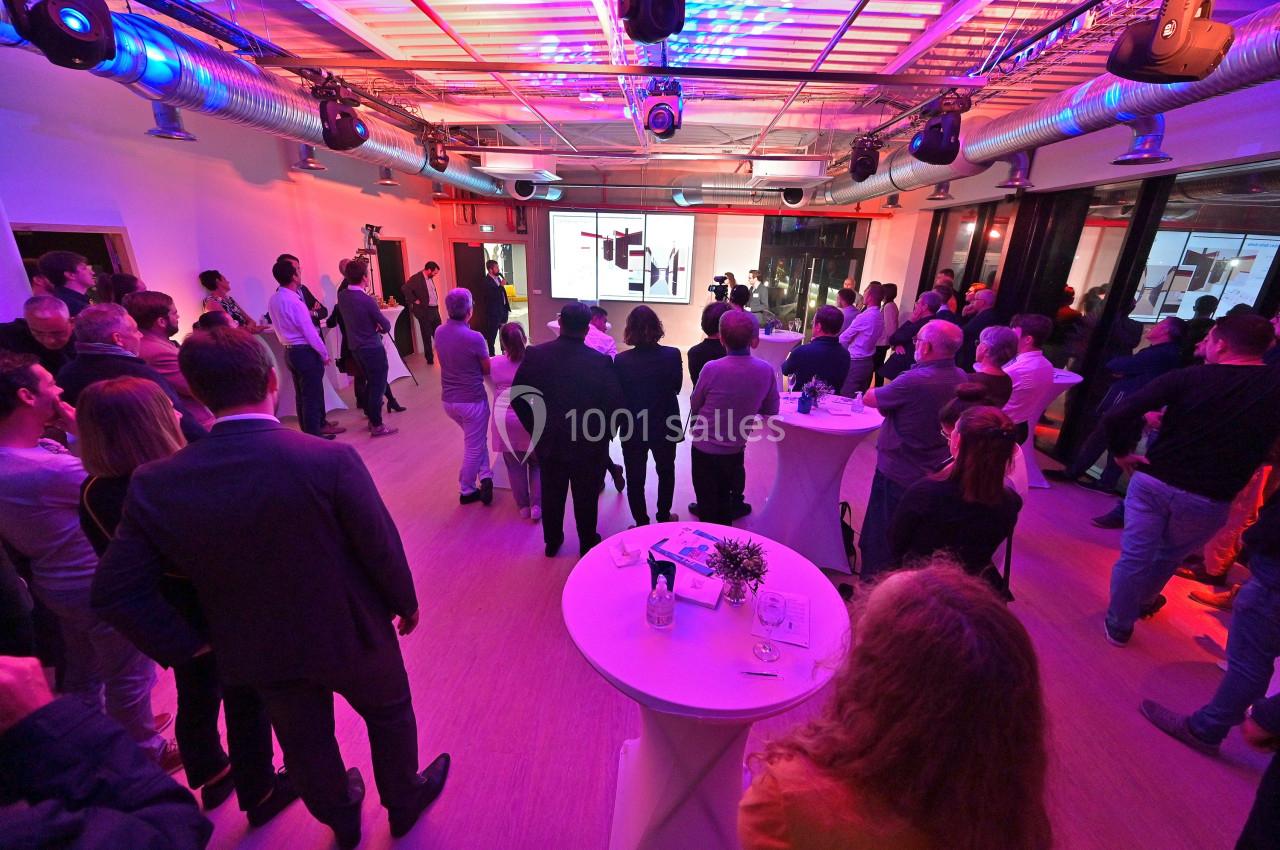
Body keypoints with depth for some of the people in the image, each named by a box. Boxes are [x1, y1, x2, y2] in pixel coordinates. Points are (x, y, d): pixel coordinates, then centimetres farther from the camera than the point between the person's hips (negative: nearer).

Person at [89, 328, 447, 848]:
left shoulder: (154, 483, -17)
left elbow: (114, 593, -9)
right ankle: (403, 803, 52)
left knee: (305, 744, 29)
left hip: (259, 654, 4)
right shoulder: (332, 460, -29)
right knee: (389, 715, 26)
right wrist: (405, 603, -2)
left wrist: (188, 644, 4)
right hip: (351, 635, -3)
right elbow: (382, 549, -19)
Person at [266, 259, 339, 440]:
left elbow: (284, 323, 14)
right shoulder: (294, 301, -19)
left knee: (302, 393, 16)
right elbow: (310, 332, -18)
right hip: (305, 352, -8)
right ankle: (314, 435, 7)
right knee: (312, 394, 0)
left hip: (289, 351, 9)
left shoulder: (273, 299, 7)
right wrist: (324, 354, -8)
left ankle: (309, 429, 27)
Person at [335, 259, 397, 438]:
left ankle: (371, 417, 29)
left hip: (355, 347, 7)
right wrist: (378, 329, 6)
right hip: (373, 349, -7)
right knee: (378, 386, 1)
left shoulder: (342, 295, 0)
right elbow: (387, 326, -13)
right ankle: (377, 426, 7)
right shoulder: (367, 300, -20)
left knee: (370, 382, 20)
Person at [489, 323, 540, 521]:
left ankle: (523, 506, 25)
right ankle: (537, 505, 12)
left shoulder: (494, 363, -6)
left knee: (515, 465, 14)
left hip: (505, 423, 1)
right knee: (537, 464, 16)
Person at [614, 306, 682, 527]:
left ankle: (642, 523, 27)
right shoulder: (672, 355, -17)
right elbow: (676, 387, -2)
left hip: (633, 429, -1)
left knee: (635, 479, 16)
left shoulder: (621, 360, -19)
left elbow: (617, 394, -7)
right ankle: (664, 517, 40)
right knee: (666, 473, 25)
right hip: (665, 426, 2)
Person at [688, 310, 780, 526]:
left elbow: (694, 405, -8)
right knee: (725, 499, 26)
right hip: (737, 449, 4)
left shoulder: (711, 368, -24)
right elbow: (770, 411, 0)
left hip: (705, 447, -4)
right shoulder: (766, 370, -14)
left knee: (707, 503, 16)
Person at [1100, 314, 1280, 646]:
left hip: (1152, 481, -2)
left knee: (1134, 556, 9)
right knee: (1167, 557, 25)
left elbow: (1116, 416, -21)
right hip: (1209, 501, 3)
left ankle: (1119, 625, 23)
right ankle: (1142, 601, 47)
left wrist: (1120, 452, -7)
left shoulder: (1188, 377, -10)